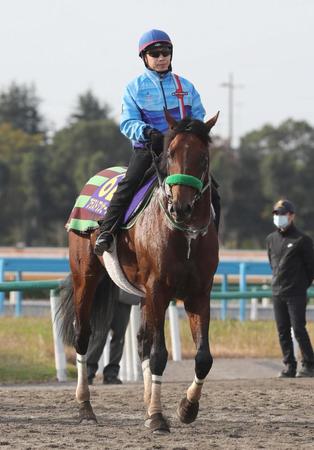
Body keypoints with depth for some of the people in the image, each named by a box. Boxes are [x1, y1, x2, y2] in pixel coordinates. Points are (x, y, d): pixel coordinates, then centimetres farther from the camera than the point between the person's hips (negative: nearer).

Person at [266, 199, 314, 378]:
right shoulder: (271, 239, 11)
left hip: (296, 294, -6)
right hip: (277, 293, 6)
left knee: (299, 329, -9)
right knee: (283, 331, 5)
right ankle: (289, 366, 10)